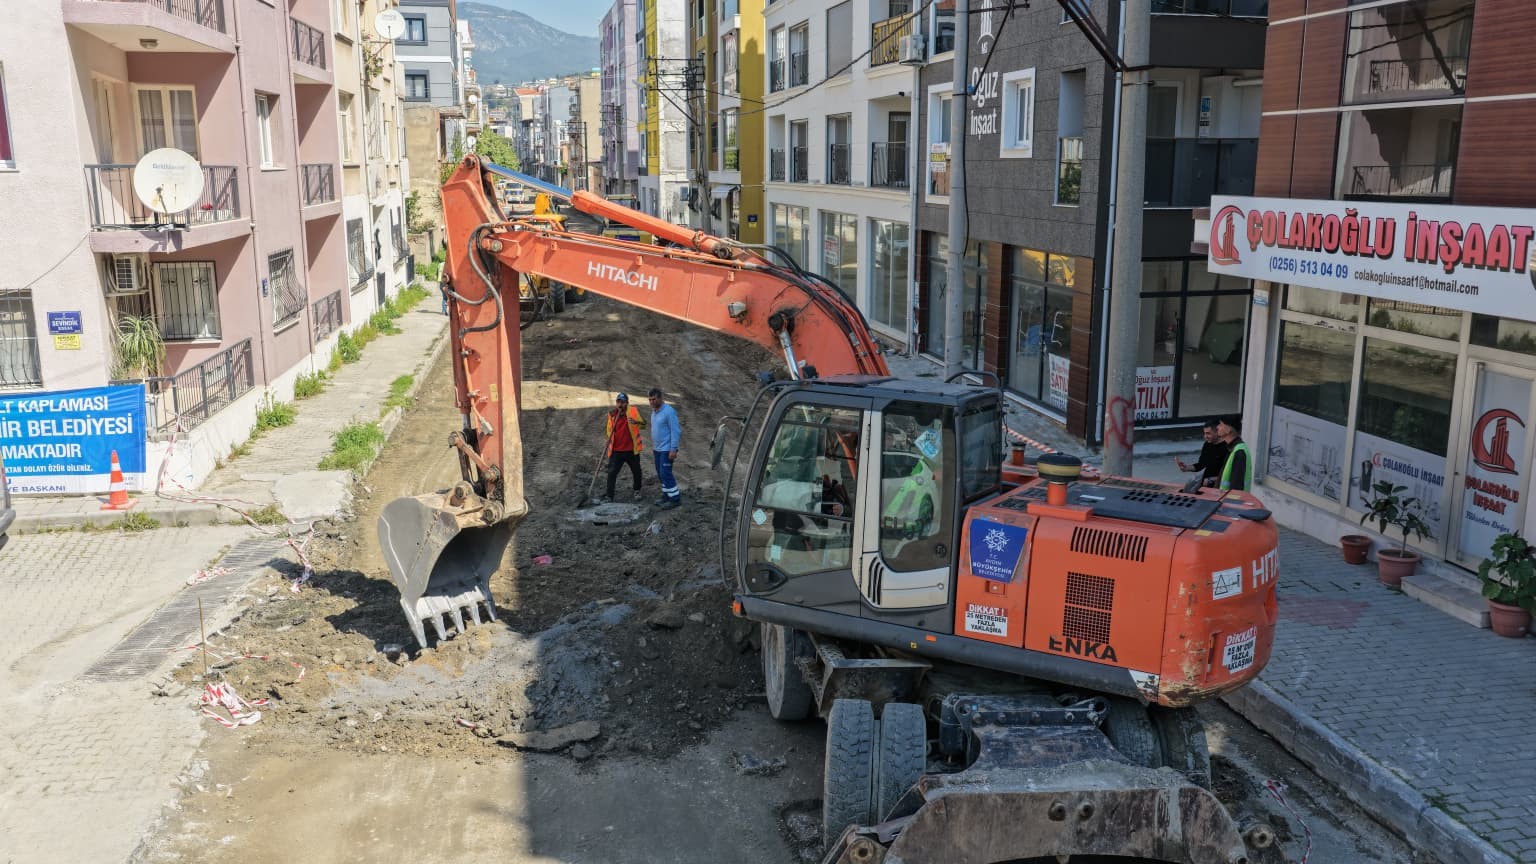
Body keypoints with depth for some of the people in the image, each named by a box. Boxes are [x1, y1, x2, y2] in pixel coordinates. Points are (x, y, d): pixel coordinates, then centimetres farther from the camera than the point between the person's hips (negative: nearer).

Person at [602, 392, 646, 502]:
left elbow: (643, 425, -8)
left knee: (636, 471, 14)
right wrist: (607, 431, -6)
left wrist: (636, 422, -28)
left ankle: (637, 490, 36)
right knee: (612, 472, -6)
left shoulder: (633, 411, -5)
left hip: (631, 450, -1)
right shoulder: (612, 414, 4)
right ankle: (609, 496, -3)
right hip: (616, 450, 1)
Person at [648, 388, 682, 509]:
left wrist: (673, 449, -23)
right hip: (657, 448, 9)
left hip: (667, 449, -9)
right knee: (660, 474, 13)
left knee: (665, 473, -10)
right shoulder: (654, 411, 10)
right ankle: (666, 496, 22)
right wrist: (653, 444, 18)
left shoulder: (669, 411, -18)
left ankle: (675, 498, -2)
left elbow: (675, 431, -20)